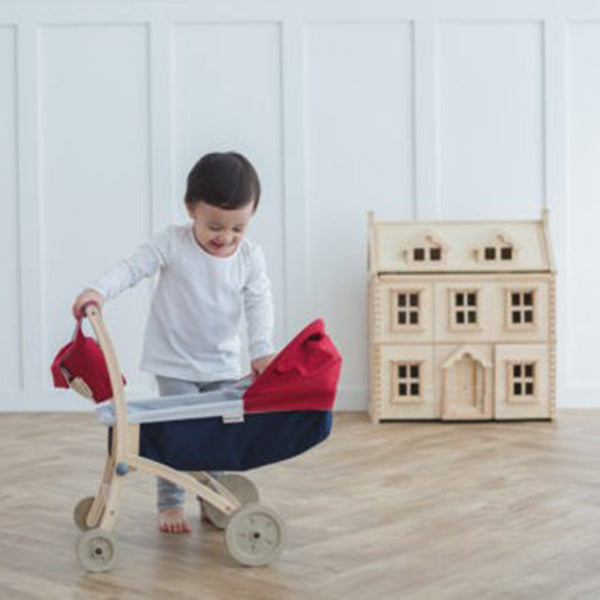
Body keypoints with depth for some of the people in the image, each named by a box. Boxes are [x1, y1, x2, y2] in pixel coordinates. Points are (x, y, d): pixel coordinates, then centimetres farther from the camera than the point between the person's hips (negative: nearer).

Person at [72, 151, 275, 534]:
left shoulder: (250, 256, -6)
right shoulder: (173, 244, -13)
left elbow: (260, 302, -7)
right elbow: (133, 267, -17)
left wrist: (262, 349, -19)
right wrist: (99, 291, -34)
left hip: (223, 362, 3)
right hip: (175, 361, -3)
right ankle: (170, 503, 7)